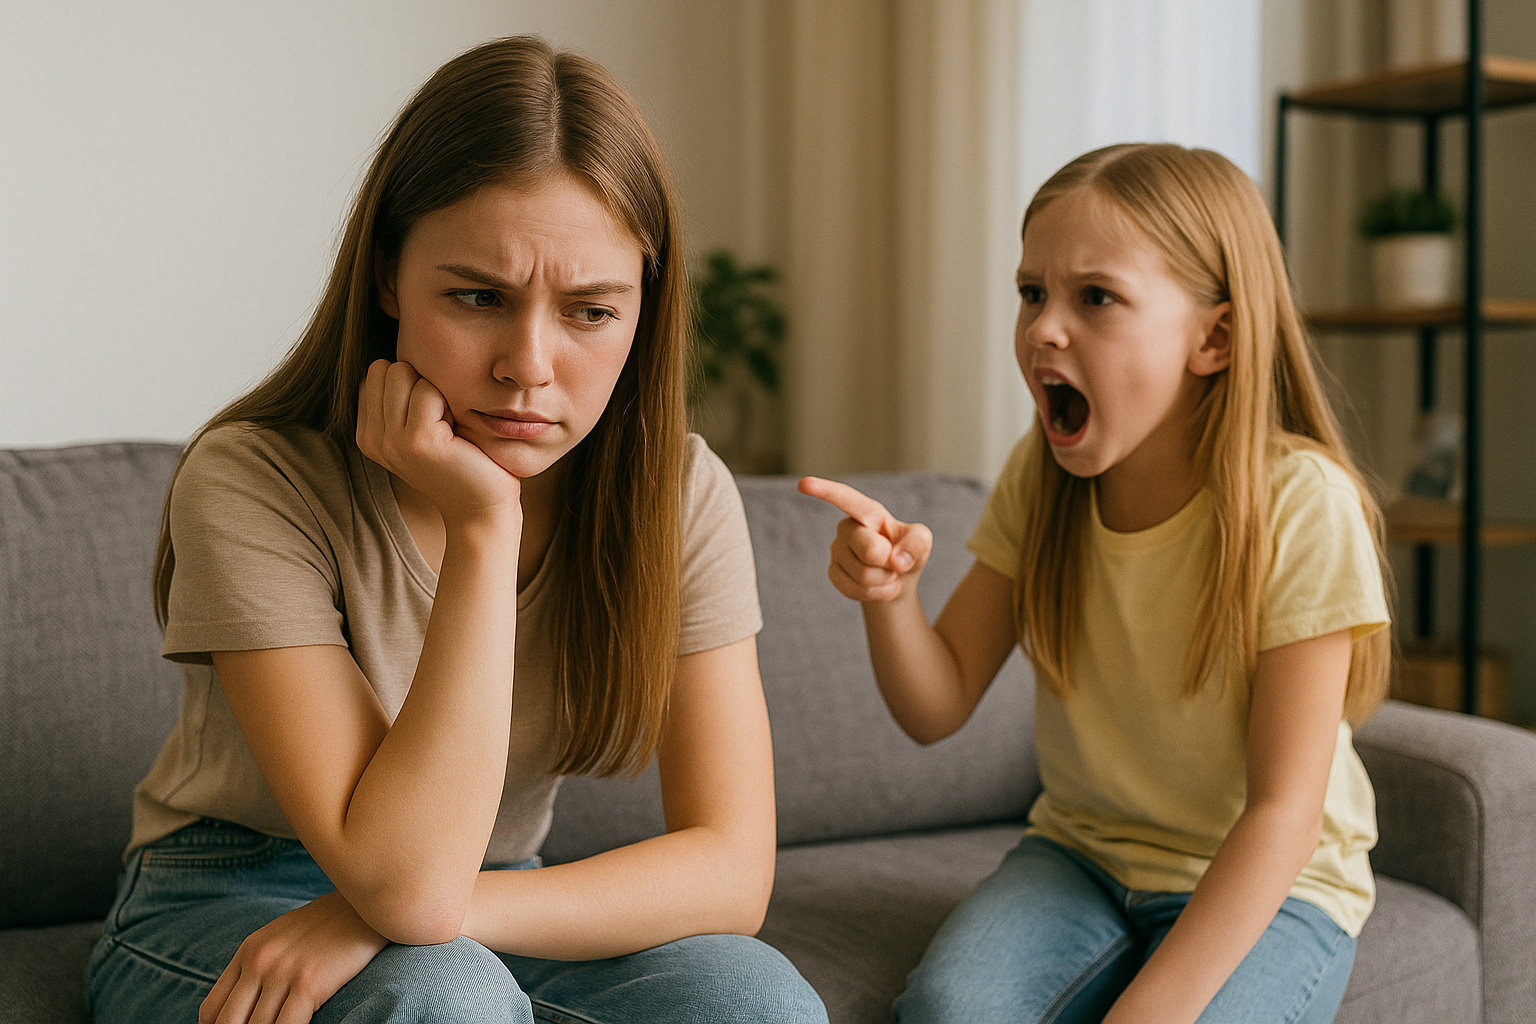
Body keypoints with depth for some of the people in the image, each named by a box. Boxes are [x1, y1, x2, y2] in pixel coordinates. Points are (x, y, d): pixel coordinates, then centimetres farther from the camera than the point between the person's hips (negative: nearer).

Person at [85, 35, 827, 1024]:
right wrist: (482, 524, -32)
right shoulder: (253, 483, -22)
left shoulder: (680, 496, -10)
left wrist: (396, 917, -26)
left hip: (489, 925, 3)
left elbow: (732, 868, -15)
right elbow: (406, 885, -29)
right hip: (224, 918, -3)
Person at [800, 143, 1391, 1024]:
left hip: (1270, 887, -3)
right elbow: (938, 710, -2)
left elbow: (1282, 813, -20)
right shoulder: (1039, 479, -4)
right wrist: (890, 597, -23)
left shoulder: (1299, 506, -20)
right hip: (1081, 853, 3)